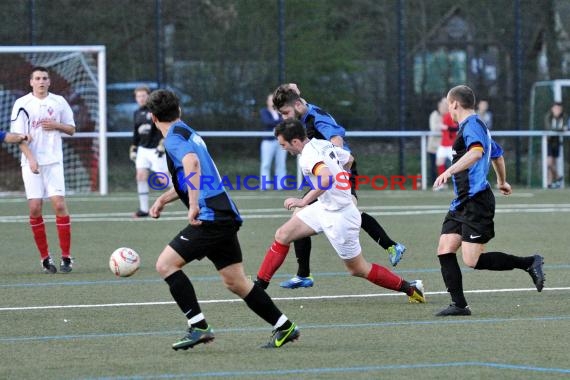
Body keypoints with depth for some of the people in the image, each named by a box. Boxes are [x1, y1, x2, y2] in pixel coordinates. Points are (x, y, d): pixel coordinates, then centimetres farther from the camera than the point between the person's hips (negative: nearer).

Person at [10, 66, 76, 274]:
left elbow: (71, 129, 14)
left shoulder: (59, 102, 7)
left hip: (54, 161, 1)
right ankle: (45, 257, 5)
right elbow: (19, 135, -5)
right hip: (32, 162, -1)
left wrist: (56, 125, -7)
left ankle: (66, 257, -3)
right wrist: (31, 159, -17)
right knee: (35, 207, -5)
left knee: (59, 204, -9)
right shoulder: (22, 104, 0)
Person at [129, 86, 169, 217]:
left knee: (163, 178, -9)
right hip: (143, 149, 6)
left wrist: (162, 145, -18)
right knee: (141, 176, -5)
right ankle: (144, 209, -1)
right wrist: (133, 149, 18)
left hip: (156, 149, -6)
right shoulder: (137, 114, 11)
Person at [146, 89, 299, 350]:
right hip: (224, 215, 9)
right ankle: (285, 327, 19)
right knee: (236, 282, 15)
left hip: (211, 217, -9)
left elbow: (192, 162, -31)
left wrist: (194, 205, -35)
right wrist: (163, 199, 30)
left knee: (166, 264, -8)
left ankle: (199, 327, -11)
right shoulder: (188, 133, 21)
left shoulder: (173, 138, -9)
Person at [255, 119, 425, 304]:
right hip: (324, 207, 10)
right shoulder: (323, 144, 3)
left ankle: (410, 288, 16)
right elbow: (349, 159, 19)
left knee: (358, 269, 5)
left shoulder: (308, 155, -25)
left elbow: (327, 178, -43)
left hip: (338, 217, -10)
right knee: (282, 235, 5)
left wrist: (303, 201, -36)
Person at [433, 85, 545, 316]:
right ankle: (459, 305, -5)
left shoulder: (471, 125, -11)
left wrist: (450, 171, -42)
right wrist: (502, 181, 53)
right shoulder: (477, 125, 21)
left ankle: (529, 263, 0)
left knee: (473, 260, -13)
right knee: (445, 250, -2)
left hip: (477, 201, -10)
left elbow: (477, 151, -33)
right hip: (462, 202, 10)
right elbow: (497, 155, 37)